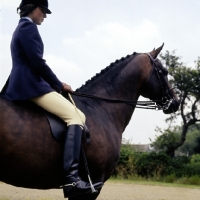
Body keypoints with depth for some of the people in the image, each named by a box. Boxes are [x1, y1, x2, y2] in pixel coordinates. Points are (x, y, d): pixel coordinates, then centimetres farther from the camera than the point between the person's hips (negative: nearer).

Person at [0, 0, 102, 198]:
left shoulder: (22, 28, 26)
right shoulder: (28, 26, -6)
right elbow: (37, 62, -15)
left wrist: (55, 84, 17)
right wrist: (59, 85, -4)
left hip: (26, 84, 11)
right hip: (30, 85, -11)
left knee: (80, 116, 7)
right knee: (74, 116, -22)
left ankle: (71, 176, 1)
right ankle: (71, 178, -34)